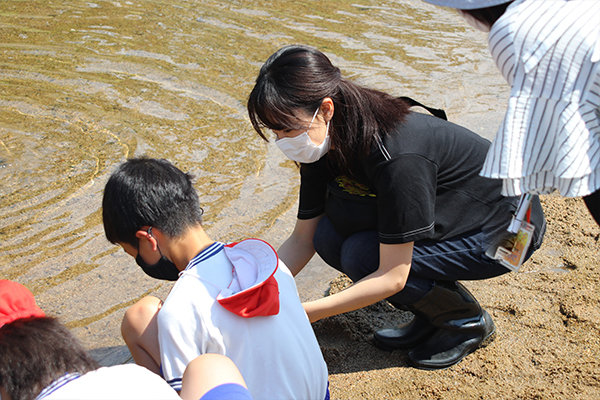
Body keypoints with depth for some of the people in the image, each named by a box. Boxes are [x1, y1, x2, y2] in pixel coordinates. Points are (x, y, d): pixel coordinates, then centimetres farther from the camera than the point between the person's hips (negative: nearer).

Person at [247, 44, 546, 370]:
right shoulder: (324, 146, -11)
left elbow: (392, 278, -29)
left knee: (362, 256, -23)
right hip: (445, 218, 8)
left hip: (504, 230, -7)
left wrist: (305, 313, -29)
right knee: (329, 237, -12)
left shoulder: (396, 155, -35)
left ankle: (468, 321, 0)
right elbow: (302, 240, -2)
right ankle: (431, 316, 6)